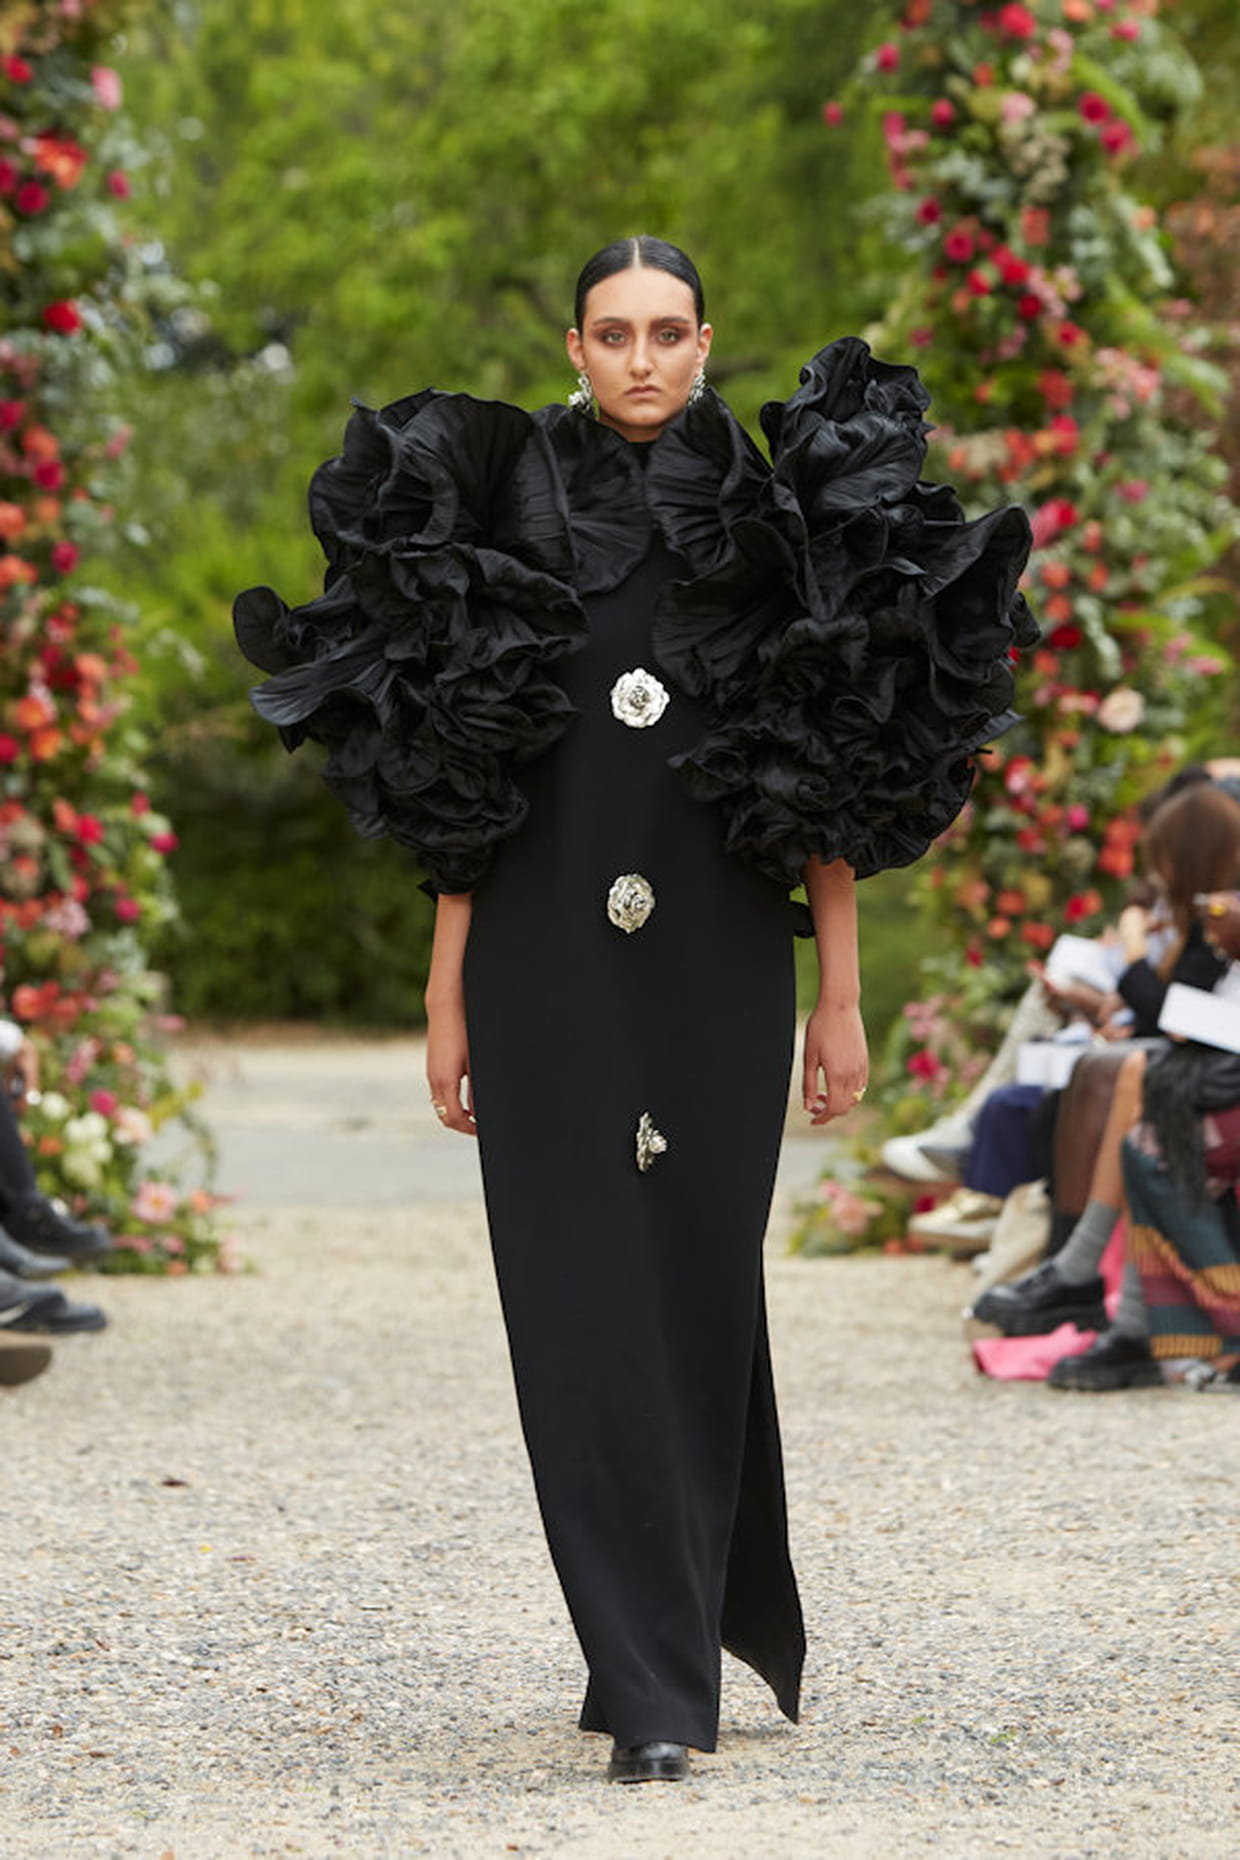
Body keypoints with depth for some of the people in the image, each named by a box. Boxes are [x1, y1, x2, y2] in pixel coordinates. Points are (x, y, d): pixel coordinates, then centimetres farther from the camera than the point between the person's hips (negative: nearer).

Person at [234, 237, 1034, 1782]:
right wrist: (446, 994, 4)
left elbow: (835, 790, 4)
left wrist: (842, 993, 0)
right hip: (547, 965, 0)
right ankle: (661, 1689, 0)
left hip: (716, 967, 0)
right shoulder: (508, 526, 5)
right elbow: (459, 792, 7)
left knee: (697, 1295, 3)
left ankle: (660, 1661, 20)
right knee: (583, 1304, -3)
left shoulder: (781, 530, 4)